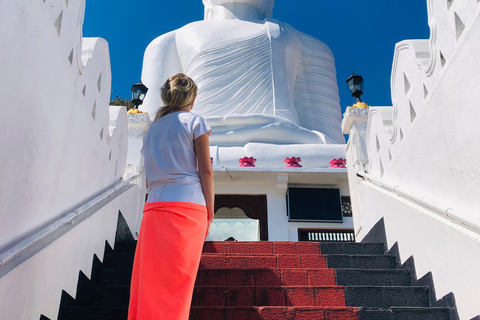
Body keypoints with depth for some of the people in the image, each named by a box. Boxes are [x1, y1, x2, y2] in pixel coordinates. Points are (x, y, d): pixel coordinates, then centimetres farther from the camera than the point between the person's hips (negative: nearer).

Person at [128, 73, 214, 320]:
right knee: (176, 286, -5)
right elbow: (205, 170, -3)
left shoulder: (152, 128, 21)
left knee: (149, 282, 4)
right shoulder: (194, 121, 4)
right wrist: (210, 212, 0)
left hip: (153, 207, 5)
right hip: (187, 205, -5)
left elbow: (150, 177, 19)